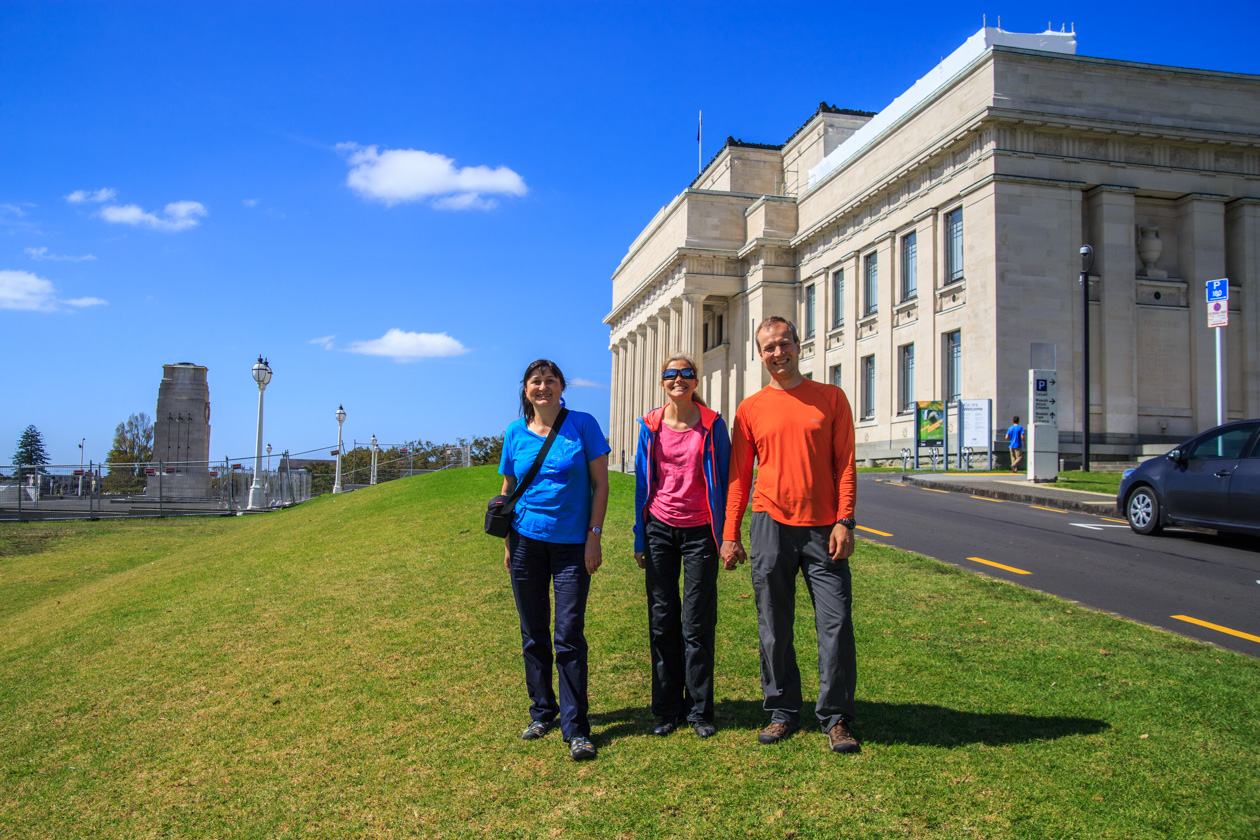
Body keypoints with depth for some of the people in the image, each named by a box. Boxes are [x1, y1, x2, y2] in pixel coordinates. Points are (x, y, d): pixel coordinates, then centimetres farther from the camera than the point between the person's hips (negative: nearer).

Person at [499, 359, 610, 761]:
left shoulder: (583, 425, -3)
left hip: (572, 544, -3)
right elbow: (508, 490, 12)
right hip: (527, 541, 3)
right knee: (533, 634, 11)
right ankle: (542, 712, 27)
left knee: (569, 636, -4)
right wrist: (508, 544, 10)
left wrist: (594, 535, -8)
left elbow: (600, 483, -2)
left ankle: (576, 728, 5)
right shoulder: (515, 433, 5)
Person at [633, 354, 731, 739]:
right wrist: (640, 538, 6)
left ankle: (699, 711, 15)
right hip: (660, 529, 2)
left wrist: (725, 537, -1)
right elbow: (643, 483, 8)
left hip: (699, 530, -2)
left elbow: (722, 480, 2)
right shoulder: (650, 425, 4)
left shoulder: (712, 424, -1)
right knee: (662, 621, 6)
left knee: (697, 624, 1)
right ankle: (667, 709, 18)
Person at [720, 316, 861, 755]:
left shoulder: (831, 398, 5)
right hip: (771, 525, 1)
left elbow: (845, 464, 2)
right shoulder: (750, 409, 7)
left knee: (836, 623, 0)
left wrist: (844, 522, -7)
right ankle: (782, 712, 21)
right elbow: (739, 475, 8)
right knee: (774, 627, 7)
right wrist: (730, 535, 4)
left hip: (823, 529, -1)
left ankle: (836, 719, 13)